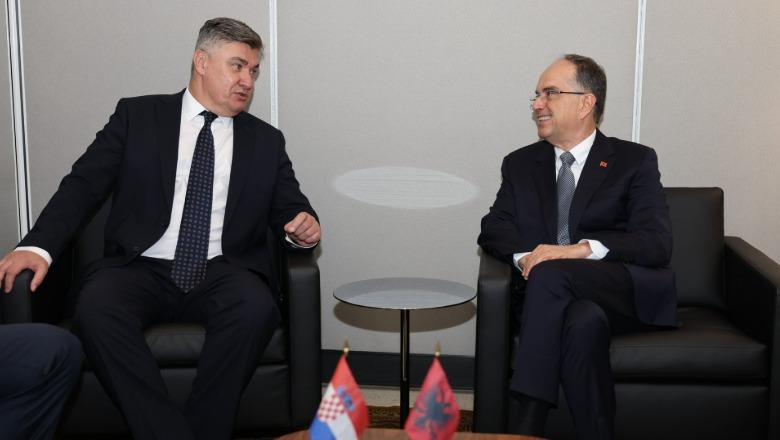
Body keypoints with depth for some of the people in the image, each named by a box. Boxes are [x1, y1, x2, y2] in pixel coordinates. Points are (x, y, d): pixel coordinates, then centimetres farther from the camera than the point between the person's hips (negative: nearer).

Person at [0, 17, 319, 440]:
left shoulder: (266, 140, 16)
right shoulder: (137, 116, 10)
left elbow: (290, 207, 16)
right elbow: (83, 185, 3)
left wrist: (303, 225, -10)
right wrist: (37, 246, -14)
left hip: (222, 274, 1)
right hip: (143, 269, -1)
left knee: (256, 306, -33)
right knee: (95, 306, -33)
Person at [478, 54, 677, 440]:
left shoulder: (635, 161, 8)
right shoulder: (520, 164, 19)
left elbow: (656, 242, -5)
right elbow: (493, 229, 9)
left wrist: (581, 250, -21)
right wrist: (525, 256, -15)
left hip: (626, 293, -2)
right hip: (552, 294, 2)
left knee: (550, 274, -33)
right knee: (585, 320, -35)